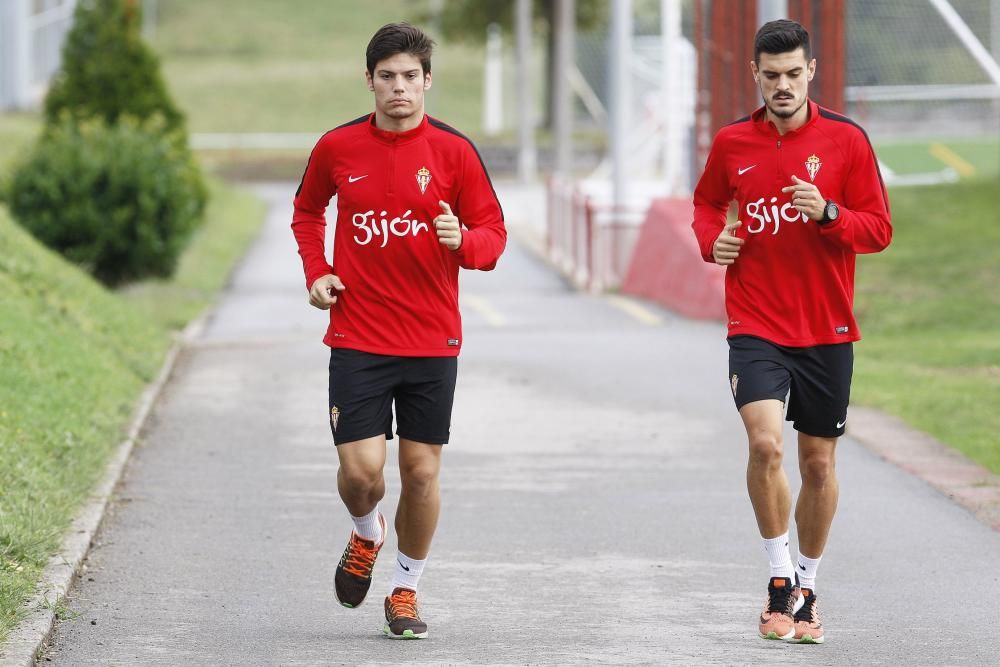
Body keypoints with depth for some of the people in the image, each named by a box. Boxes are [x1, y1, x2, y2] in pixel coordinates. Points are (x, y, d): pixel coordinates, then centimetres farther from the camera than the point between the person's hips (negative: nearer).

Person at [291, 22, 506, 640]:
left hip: (433, 340, 0)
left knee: (422, 471, 2)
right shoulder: (337, 147, 1)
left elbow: (494, 235, 1)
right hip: (357, 338, 0)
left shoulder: (454, 150, -3)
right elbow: (307, 210, 21)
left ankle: (406, 589, 22)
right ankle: (367, 535, 26)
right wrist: (316, 271, 5)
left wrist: (461, 240, -21)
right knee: (361, 469, -9)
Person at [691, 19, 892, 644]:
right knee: (766, 442, -21)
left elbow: (879, 230, -2)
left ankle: (807, 589, 25)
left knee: (818, 463, 7)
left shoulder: (846, 140, -3)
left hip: (827, 331, 0)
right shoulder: (732, 143, 3)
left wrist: (828, 214, -20)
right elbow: (707, 203, 21)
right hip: (755, 327, 0)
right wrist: (712, 239, 0)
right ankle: (780, 577, -7)